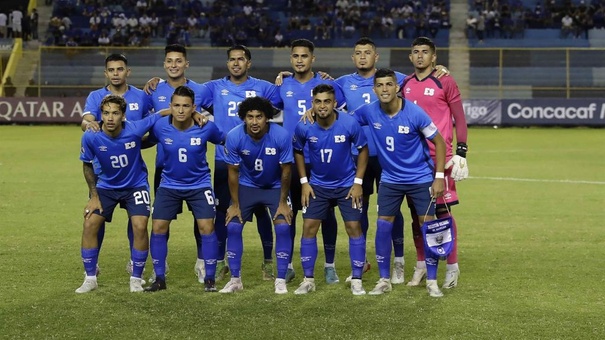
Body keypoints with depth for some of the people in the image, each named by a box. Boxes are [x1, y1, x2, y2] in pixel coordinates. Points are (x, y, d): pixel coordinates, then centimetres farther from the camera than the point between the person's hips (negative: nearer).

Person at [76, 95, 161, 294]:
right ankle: (90, 278, 6)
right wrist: (94, 196, -5)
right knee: (90, 225, -9)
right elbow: (87, 165, -3)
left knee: (140, 226, -17)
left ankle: (136, 279, 2)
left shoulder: (135, 129, -26)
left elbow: (159, 116, -10)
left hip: (136, 185, -2)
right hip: (106, 186, 2)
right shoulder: (90, 137, -21)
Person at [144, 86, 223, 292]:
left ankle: (209, 279, 3)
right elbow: (146, 142, 5)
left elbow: (225, 141, 0)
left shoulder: (206, 127, -17)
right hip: (169, 184, 1)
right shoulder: (160, 126, -14)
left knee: (207, 227, -10)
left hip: (199, 185, -1)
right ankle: (159, 279, 10)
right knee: (158, 228, -4)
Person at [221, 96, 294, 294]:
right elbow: (233, 172, -12)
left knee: (283, 228, -15)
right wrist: (235, 204, -8)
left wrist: (283, 202, -10)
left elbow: (286, 170, -15)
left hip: (275, 187, -1)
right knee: (233, 227, -8)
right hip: (247, 186, 1)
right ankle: (235, 279, 6)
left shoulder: (282, 136, -27)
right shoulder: (234, 137, -24)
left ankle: (281, 280, -3)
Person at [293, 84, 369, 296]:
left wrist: (358, 182, -8)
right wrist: (304, 182, -2)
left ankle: (356, 280, 6)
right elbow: (298, 152, 4)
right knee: (309, 227, -3)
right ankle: (308, 279, 7)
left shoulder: (349, 124, -20)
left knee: (354, 227, -4)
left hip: (347, 185, -1)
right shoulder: (304, 127, -16)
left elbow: (363, 149, -5)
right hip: (317, 185, 1)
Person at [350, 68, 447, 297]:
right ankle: (384, 279, 11)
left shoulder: (414, 113, -19)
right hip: (390, 179, 3)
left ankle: (432, 281, 9)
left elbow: (438, 141, -9)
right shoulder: (369, 112, -10)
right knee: (383, 226, -2)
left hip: (421, 178, -3)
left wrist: (439, 177, -13)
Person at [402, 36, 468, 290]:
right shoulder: (405, 84, 11)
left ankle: (452, 267, 6)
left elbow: (460, 120, -2)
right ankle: (421, 266, 18)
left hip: (439, 157, -5)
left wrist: (460, 153, -9)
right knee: (416, 212, 8)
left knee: (442, 211, -4)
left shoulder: (445, 83, -3)